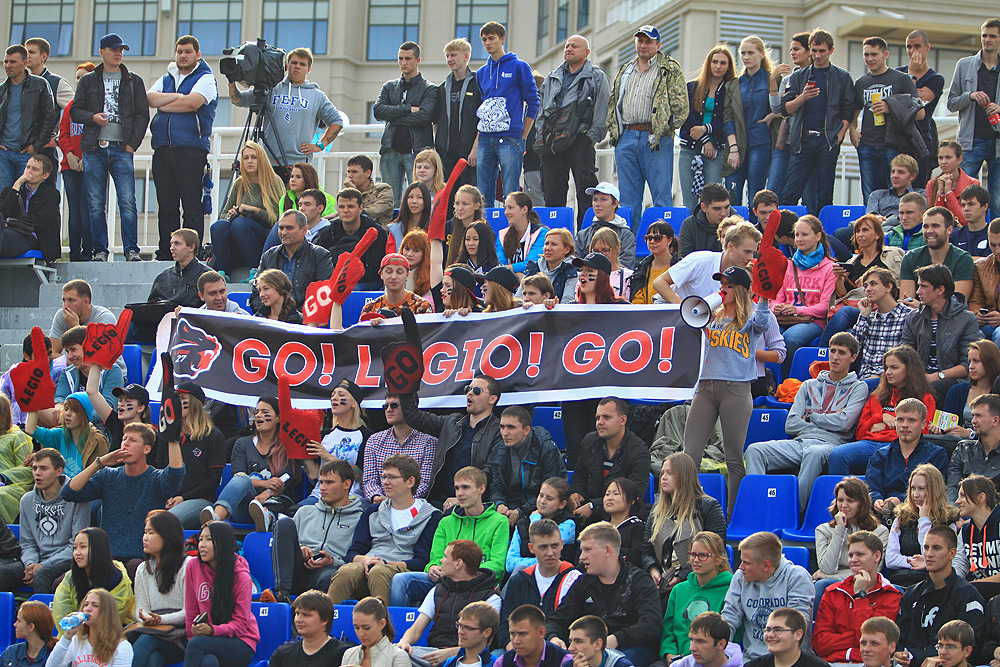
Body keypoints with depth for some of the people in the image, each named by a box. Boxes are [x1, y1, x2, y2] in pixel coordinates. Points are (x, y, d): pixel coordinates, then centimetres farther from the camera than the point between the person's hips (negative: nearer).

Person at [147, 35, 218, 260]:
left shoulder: (205, 79, 5)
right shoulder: (166, 79, 22)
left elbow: (192, 103, -13)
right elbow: (149, 98, 4)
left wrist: (162, 105, 0)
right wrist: (176, 96, -8)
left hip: (191, 149, -5)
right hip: (163, 149, 5)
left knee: (192, 206, -6)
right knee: (166, 206, 5)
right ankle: (165, 255, 8)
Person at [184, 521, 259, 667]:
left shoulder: (241, 576, -10)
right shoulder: (194, 566, -1)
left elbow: (240, 624, -10)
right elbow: (191, 612, 7)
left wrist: (212, 630, -25)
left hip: (241, 642, -2)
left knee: (196, 643, -32)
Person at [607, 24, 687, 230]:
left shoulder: (670, 70, 3)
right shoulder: (625, 70, 21)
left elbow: (680, 106, -4)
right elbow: (613, 103, 24)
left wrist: (663, 129, -10)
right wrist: (613, 129, 10)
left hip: (656, 138, -5)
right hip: (625, 139, 5)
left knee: (662, 196, -6)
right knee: (628, 198, 7)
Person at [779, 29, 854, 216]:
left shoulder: (842, 77, 9)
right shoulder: (798, 76, 14)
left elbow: (848, 112, 6)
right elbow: (785, 109, 7)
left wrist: (838, 137, -6)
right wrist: (802, 97, -11)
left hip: (828, 142, -1)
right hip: (802, 141, 1)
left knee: (824, 197, 0)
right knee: (789, 194, -5)